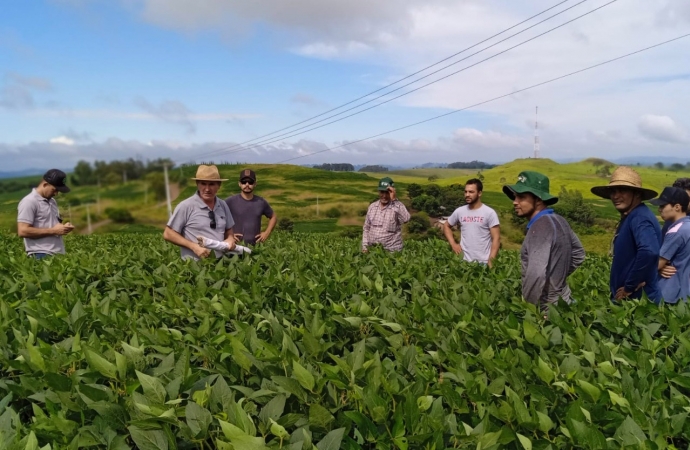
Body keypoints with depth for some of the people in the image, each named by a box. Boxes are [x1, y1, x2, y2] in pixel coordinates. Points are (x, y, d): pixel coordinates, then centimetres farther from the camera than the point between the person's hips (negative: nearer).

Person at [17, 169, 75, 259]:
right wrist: (53, 231, -15)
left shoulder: (52, 201, 17)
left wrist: (63, 227, 7)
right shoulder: (29, 202, -8)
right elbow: (22, 231, -16)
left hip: (58, 254, 8)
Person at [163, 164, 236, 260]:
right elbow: (168, 234, -3)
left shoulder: (223, 205, 7)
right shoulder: (186, 206, -7)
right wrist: (193, 246, -12)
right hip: (194, 263, -4)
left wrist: (230, 239, -2)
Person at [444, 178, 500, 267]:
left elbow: (496, 238, -8)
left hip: (484, 262, -3)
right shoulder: (459, 211, 4)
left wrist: (491, 261, -14)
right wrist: (453, 244, 6)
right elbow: (446, 226, 20)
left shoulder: (490, 213, -7)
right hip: (465, 261, 3)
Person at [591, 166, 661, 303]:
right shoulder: (628, 217, 11)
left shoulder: (640, 218, -19)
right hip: (624, 297, 9)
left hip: (638, 299, -9)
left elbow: (649, 252, -34)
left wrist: (629, 287, -24)